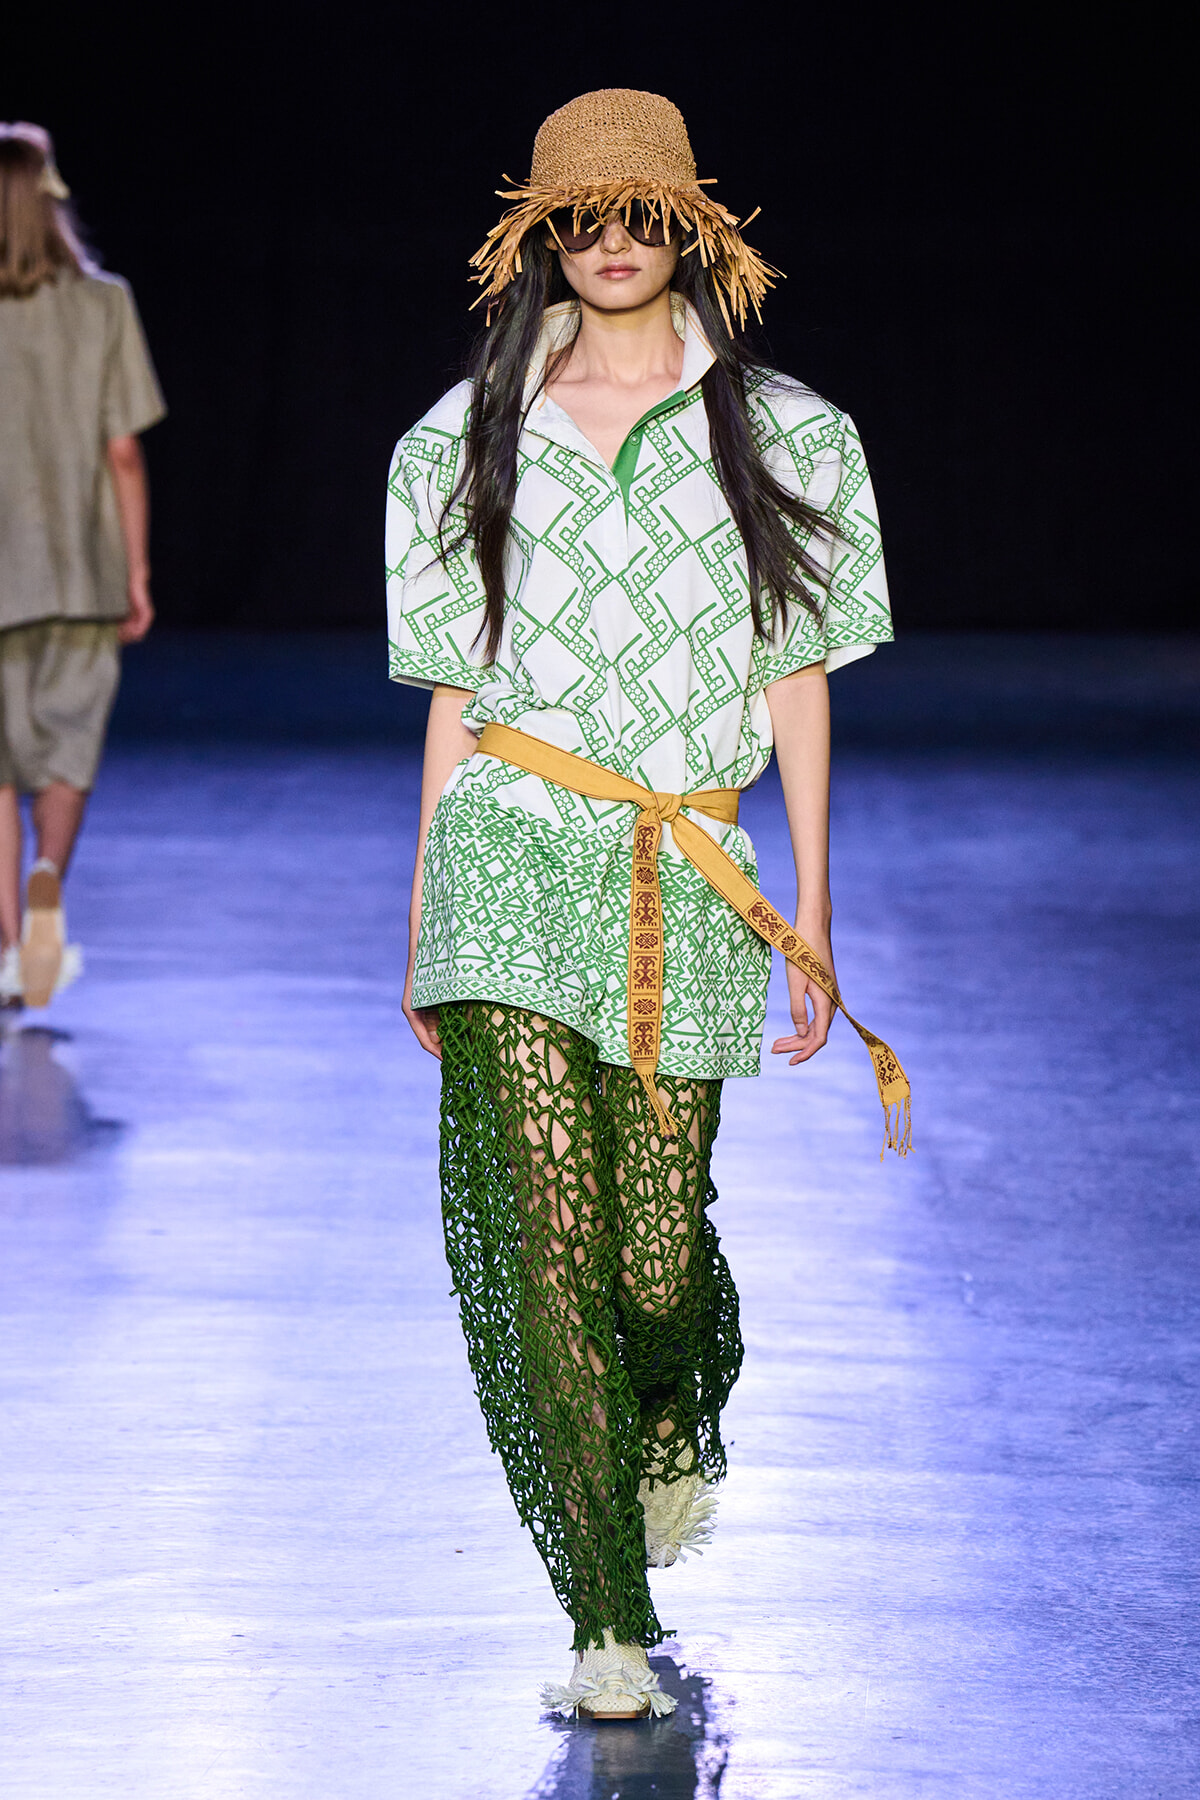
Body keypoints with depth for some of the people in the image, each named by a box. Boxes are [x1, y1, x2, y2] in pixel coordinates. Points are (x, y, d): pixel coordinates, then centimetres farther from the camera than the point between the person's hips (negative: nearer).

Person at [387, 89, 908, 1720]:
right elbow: (457, 687, 11)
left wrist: (809, 913, 5)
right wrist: (423, 926, 10)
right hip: (513, 851, 0)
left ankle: (682, 1425, 39)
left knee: (658, 1246, 0)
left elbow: (796, 679, 8)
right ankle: (608, 1625, -3)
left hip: (687, 875, 0)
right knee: (540, 1232, -10)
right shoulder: (472, 438, 9)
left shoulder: (777, 434, 7)